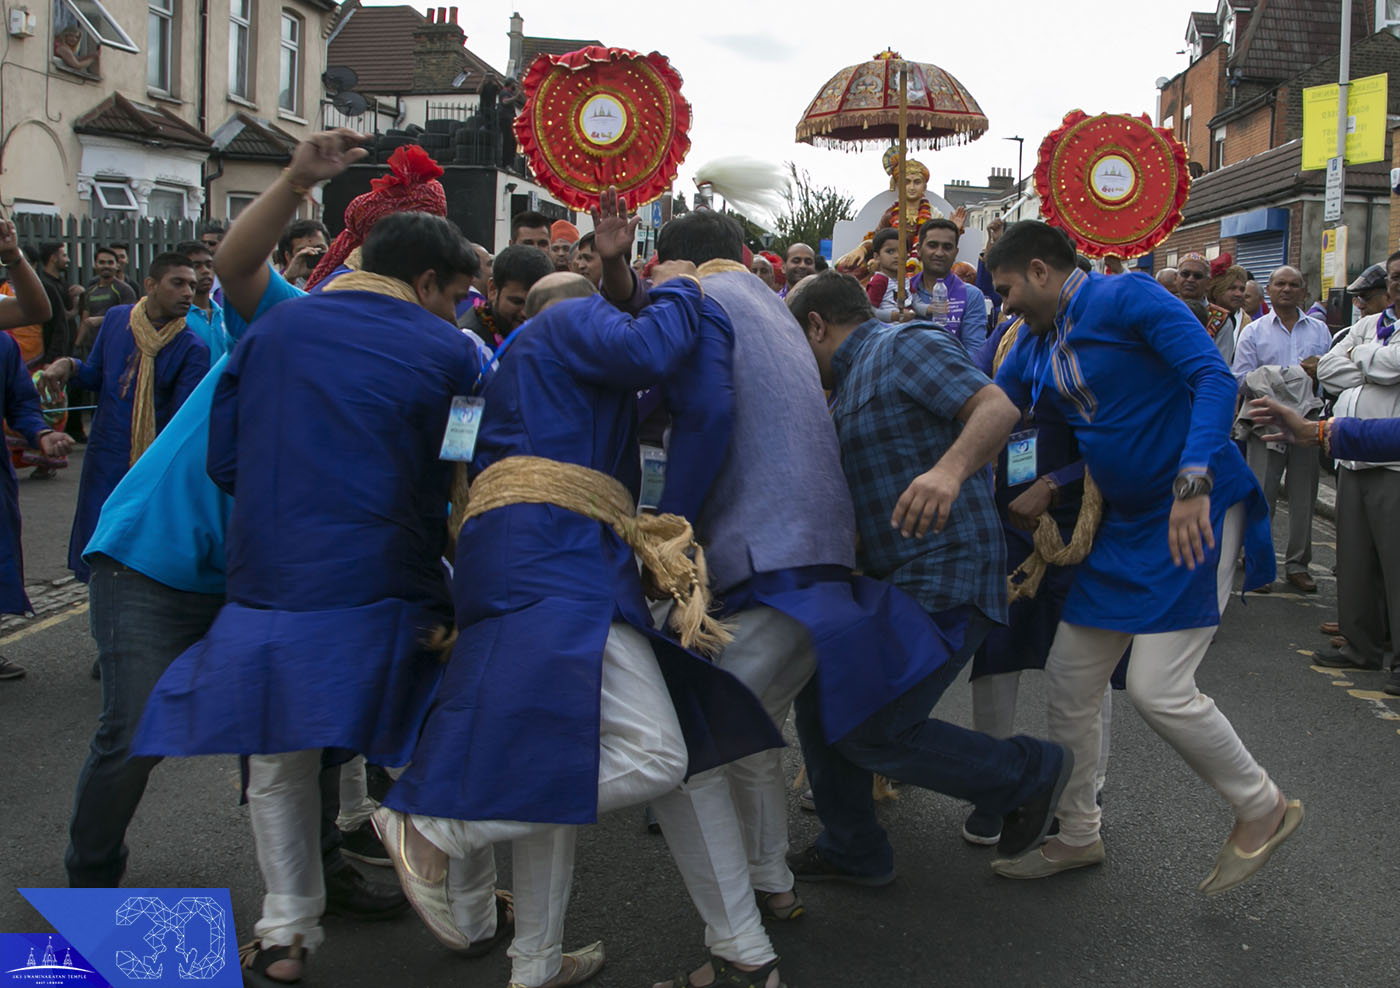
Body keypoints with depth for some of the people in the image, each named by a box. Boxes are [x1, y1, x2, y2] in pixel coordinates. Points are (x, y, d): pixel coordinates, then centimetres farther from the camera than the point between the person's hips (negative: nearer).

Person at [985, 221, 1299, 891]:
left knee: (1157, 689, -13)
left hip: (1197, 512, -8)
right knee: (1068, 680, 8)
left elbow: (1214, 377, -22)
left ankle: (1262, 809, 11)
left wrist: (1193, 480, -33)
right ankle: (1077, 836, 25)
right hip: (1124, 522, 8)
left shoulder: (1127, 299, -13)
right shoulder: (1034, 347, 11)